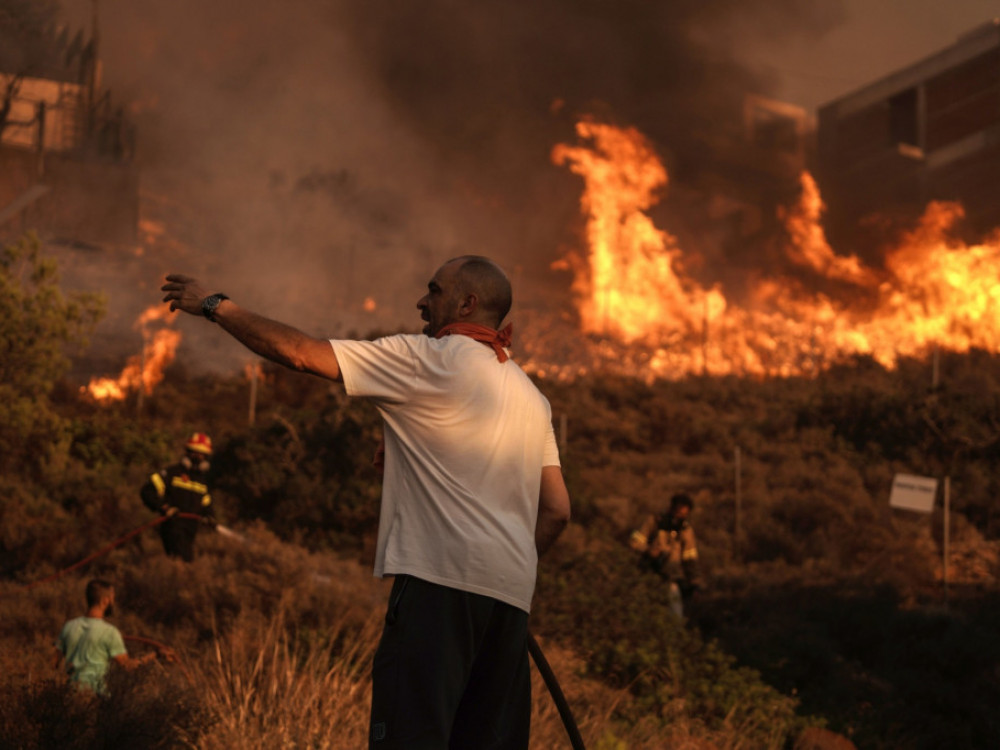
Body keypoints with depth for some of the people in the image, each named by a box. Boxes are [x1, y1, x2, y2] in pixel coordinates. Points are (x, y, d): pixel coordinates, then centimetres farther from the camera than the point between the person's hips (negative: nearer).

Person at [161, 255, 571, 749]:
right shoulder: (531, 396, 24)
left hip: (441, 580, -8)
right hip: (511, 595, 8)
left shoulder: (431, 358, 1)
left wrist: (215, 305, 10)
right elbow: (556, 510, 20)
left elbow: (299, 352, 0)